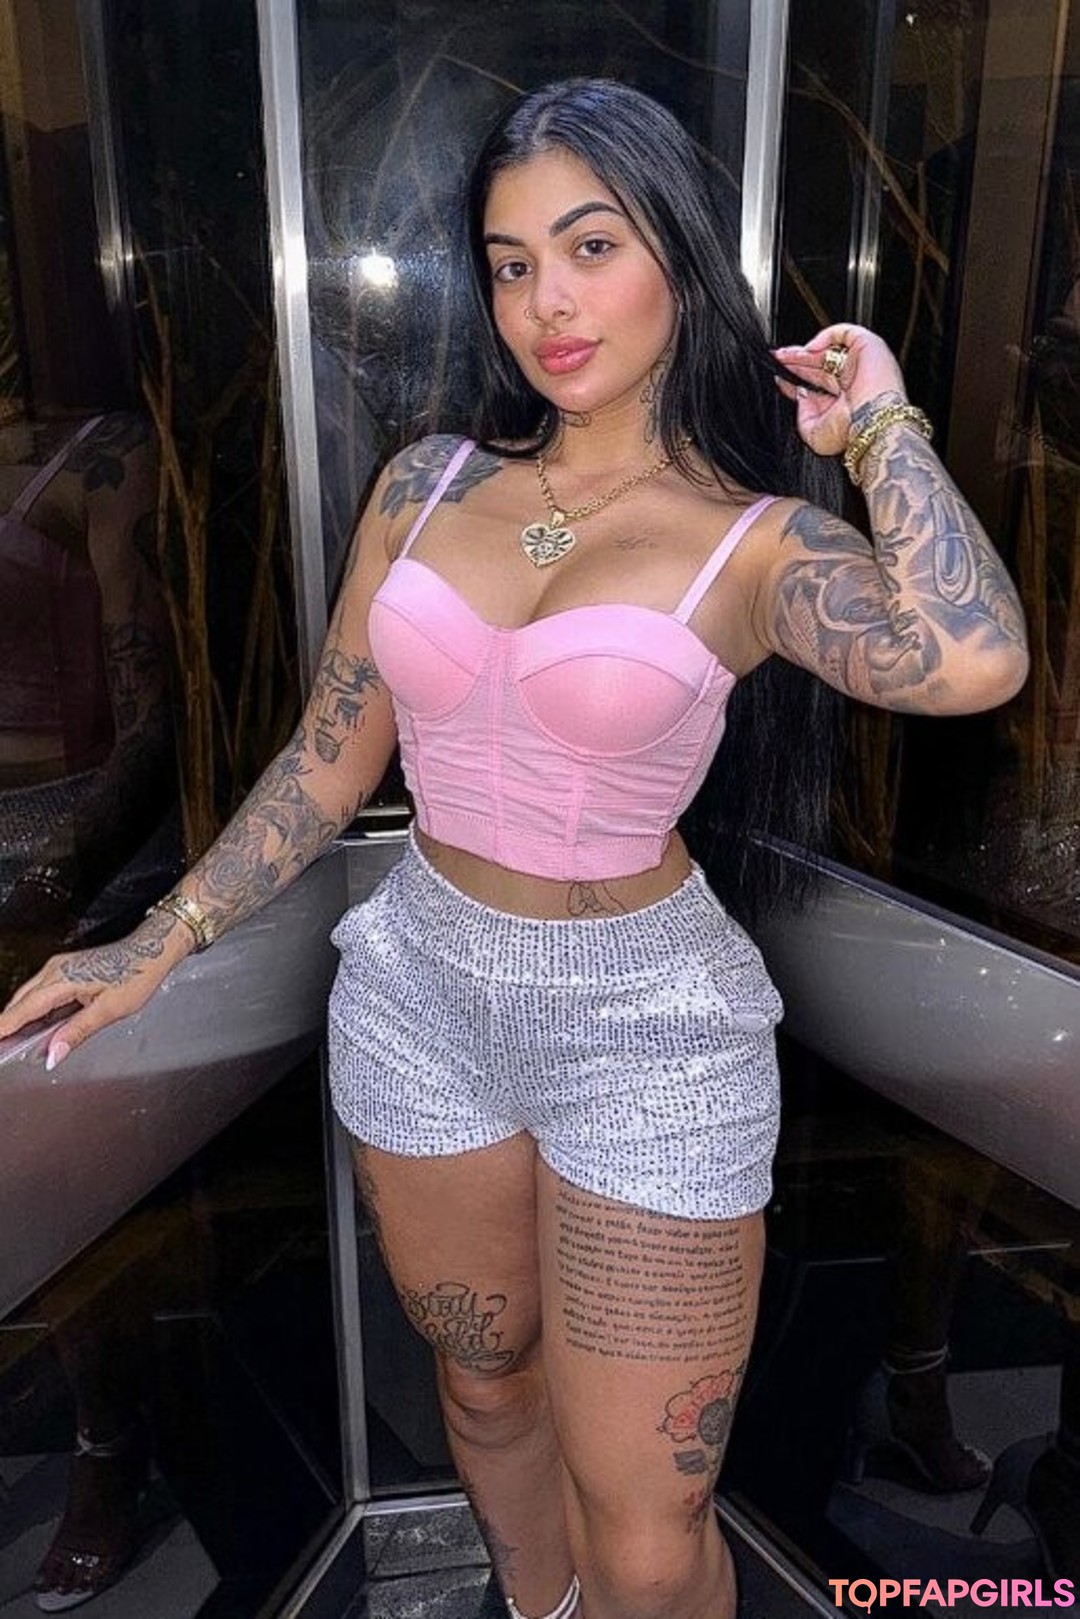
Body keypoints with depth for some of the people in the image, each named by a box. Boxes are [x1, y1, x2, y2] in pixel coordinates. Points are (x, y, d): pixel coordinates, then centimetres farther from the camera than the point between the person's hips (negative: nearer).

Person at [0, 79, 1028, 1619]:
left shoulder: (760, 538, -10)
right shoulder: (430, 485, 1)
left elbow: (973, 662, -31)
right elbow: (332, 756, 6)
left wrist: (880, 420, -16)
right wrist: (161, 942, 5)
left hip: (647, 1025, -3)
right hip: (422, 989, 4)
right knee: (484, 1377, 27)